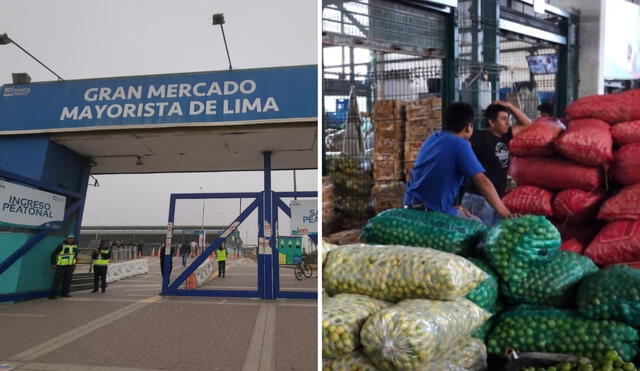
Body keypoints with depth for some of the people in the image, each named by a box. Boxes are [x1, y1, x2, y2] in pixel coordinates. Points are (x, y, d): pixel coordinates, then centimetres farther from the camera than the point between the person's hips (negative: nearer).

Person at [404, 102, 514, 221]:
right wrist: (504, 212, -15)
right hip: (435, 212, -8)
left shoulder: (431, 139, 12)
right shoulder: (460, 144, -11)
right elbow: (482, 181, -18)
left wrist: (451, 206, 23)